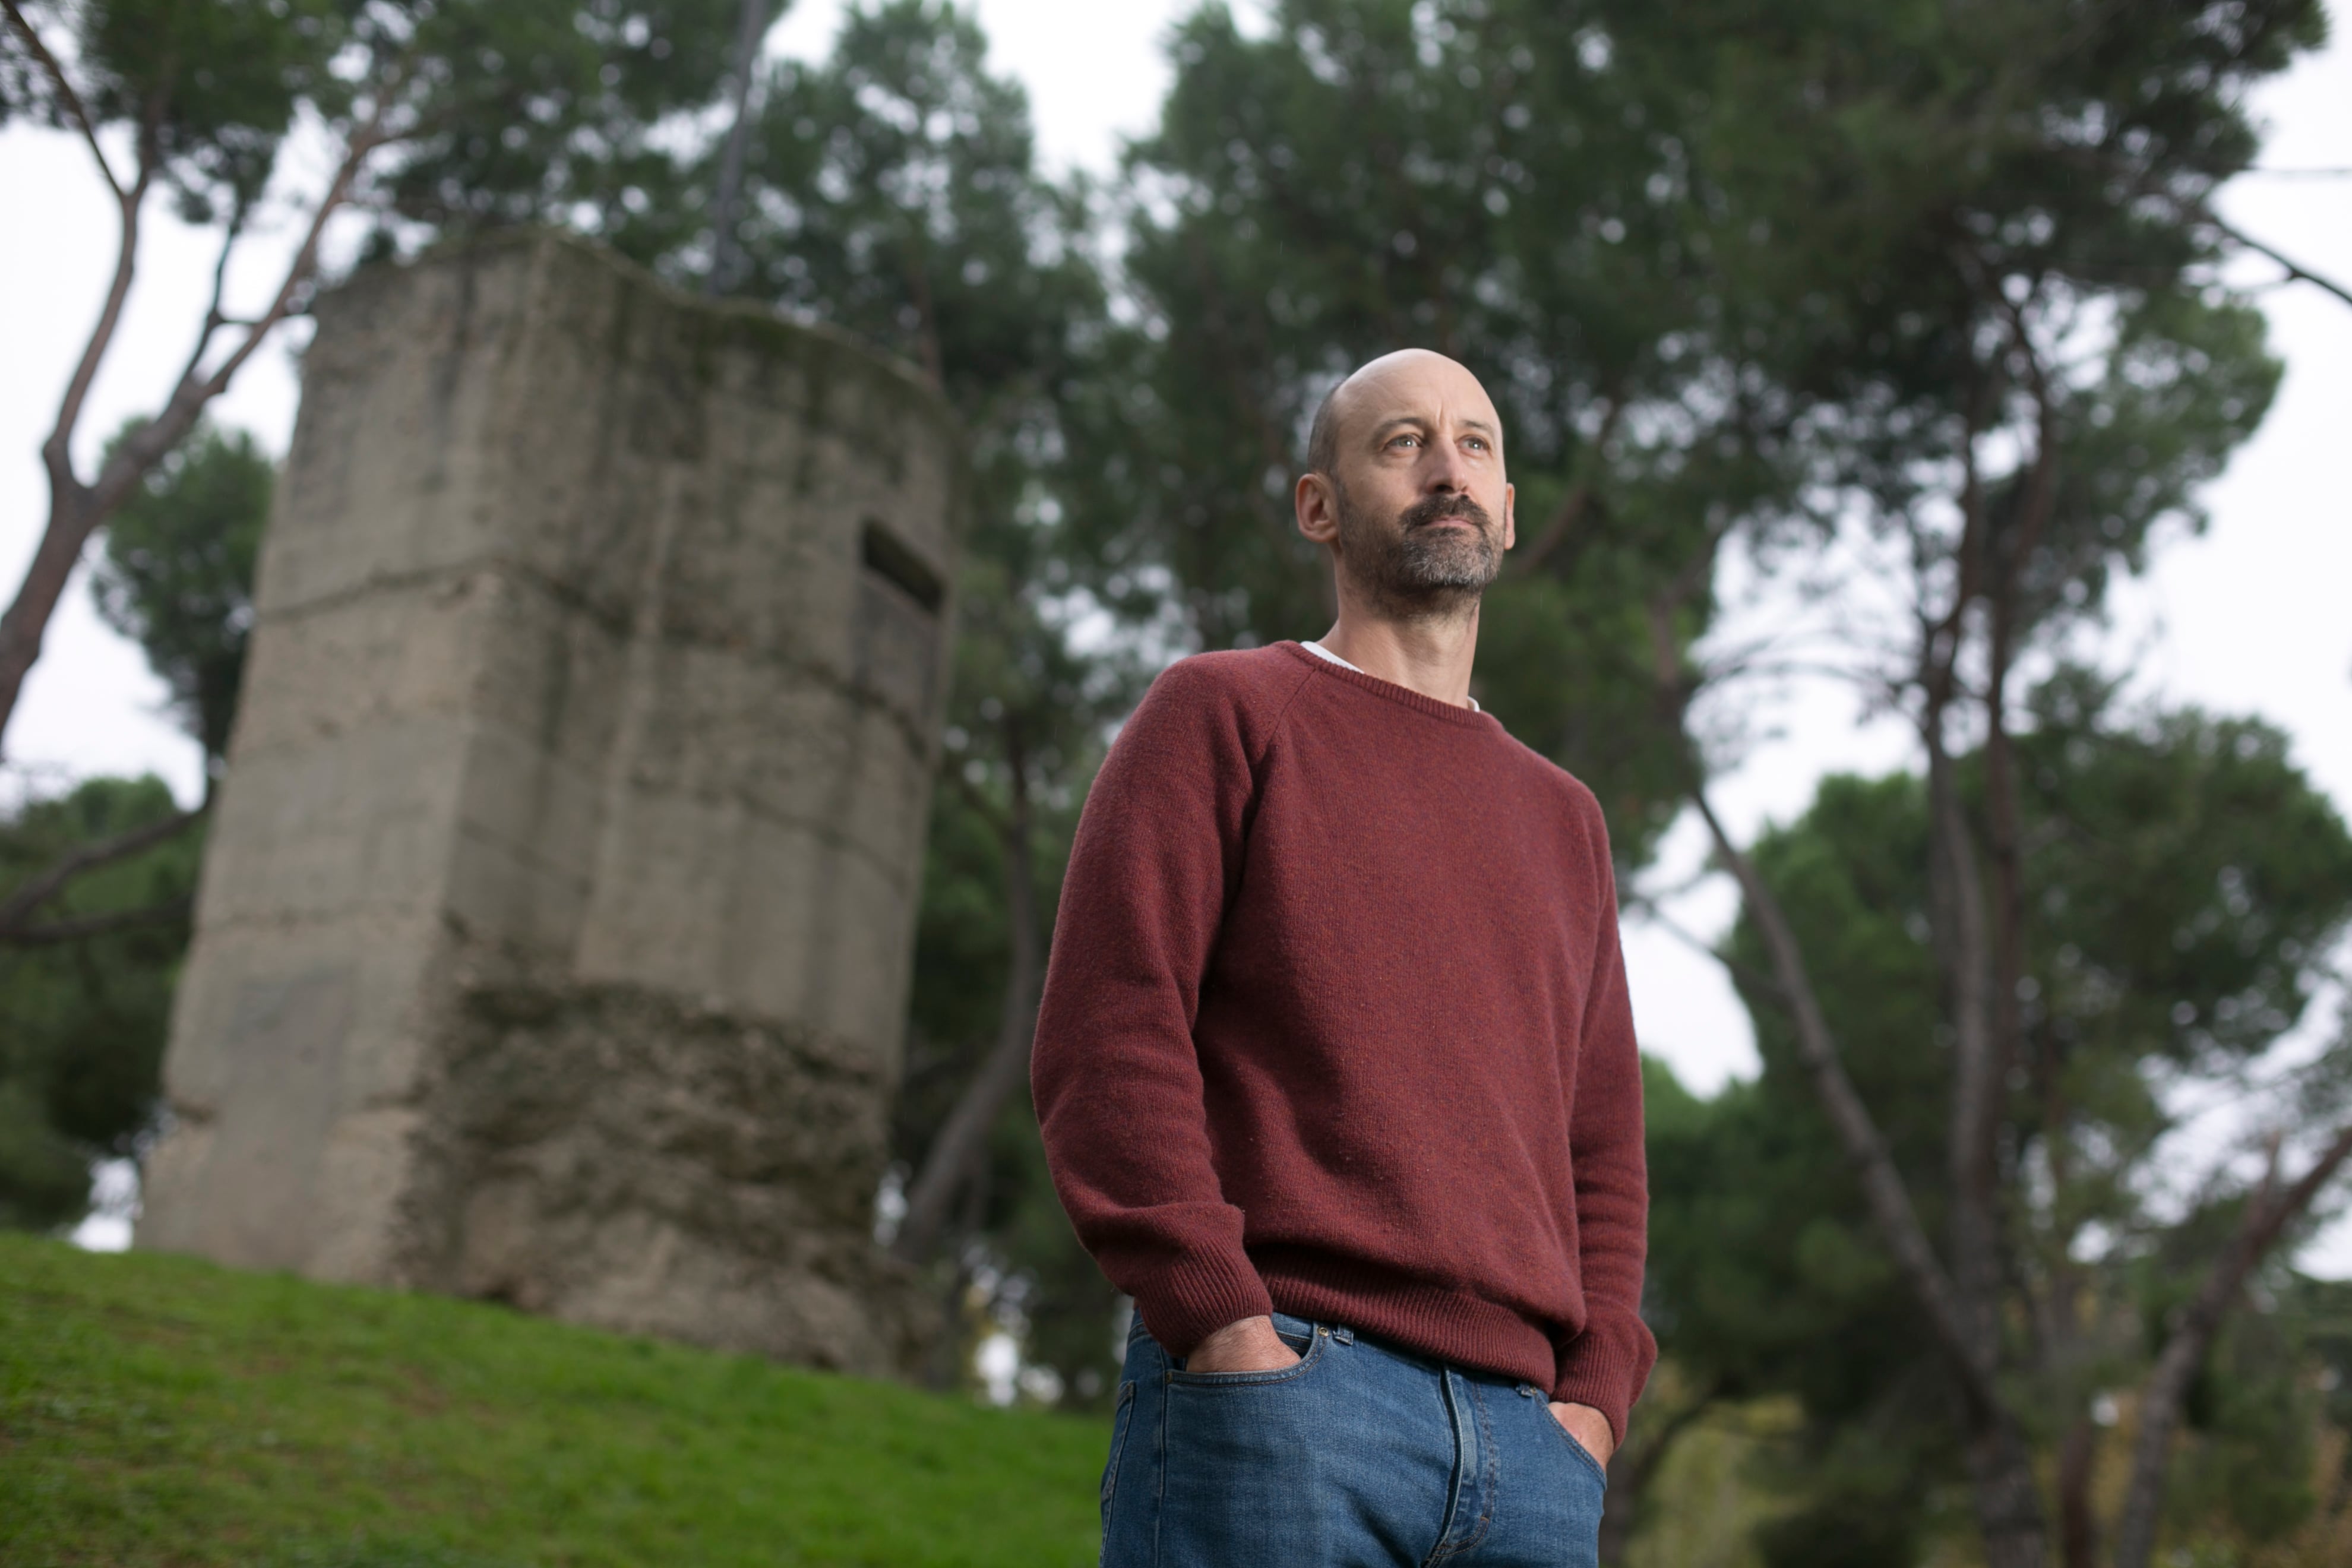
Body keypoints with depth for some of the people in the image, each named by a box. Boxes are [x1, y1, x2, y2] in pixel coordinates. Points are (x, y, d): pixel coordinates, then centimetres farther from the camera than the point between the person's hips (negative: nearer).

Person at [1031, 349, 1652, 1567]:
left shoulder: (1563, 817, 24)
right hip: (1278, 1390, -5)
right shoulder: (1223, 712, 8)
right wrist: (1226, 1326, -13)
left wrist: (1593, 1396, 5)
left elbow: (1601, 1141, 21)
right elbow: (1105, 1033, -4)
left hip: (1528, 1436, 5)